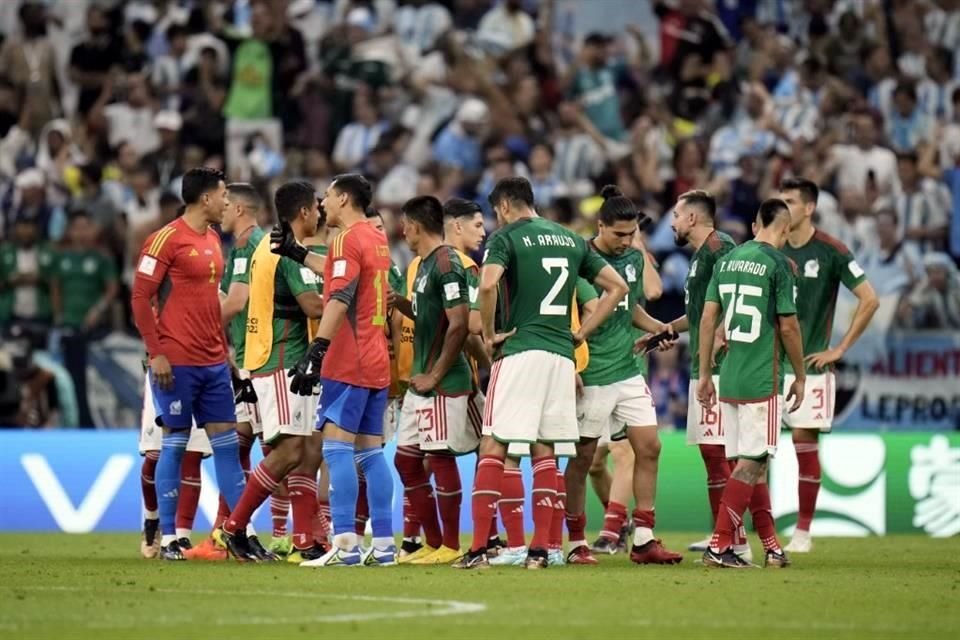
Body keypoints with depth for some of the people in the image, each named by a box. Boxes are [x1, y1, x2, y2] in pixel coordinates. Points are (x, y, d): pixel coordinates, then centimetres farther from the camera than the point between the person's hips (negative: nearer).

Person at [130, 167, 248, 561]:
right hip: (177, 363, -7)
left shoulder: (213, 241, 14)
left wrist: (225, 348, 17)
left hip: (214, 362, 7)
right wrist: (156, 354, -15)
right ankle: (167, 538, 5)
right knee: (175, 443, -1)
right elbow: (140, 297, -11)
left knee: (227, 443, 5)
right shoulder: (166, 240, -9)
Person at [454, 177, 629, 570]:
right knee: (544, 451, 10)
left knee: (493, 447, -3)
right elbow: (617, 287, 17)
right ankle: (540, 549, 6)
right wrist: (582, 333, 15)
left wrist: (489, 334, -9)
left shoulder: (506, 238, -3)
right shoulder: (571, 240, 16)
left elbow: (488, 284, -22)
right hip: (562, 356, 5)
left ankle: (479, 548, -9)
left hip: (520, 350, -5)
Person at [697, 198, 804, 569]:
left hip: (729, 378, 7)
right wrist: (800, 376, 3)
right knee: (751, 464, -4)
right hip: (762, 381, -7)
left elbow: (708, 319, 10)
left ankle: (771, 547, 18)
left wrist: (704, 375, 15)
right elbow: (788, 326, -9)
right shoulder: (779, 264, -8)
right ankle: (719, 545, -10)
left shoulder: (727, 260, 10)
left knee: (753, 463, 12)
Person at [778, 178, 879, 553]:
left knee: (805, 442, -4)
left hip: (809, 365, -4)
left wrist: (840, 349, -7)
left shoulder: (830, 252, -6)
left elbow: (869, 300, -6)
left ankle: (803, 532, 5)